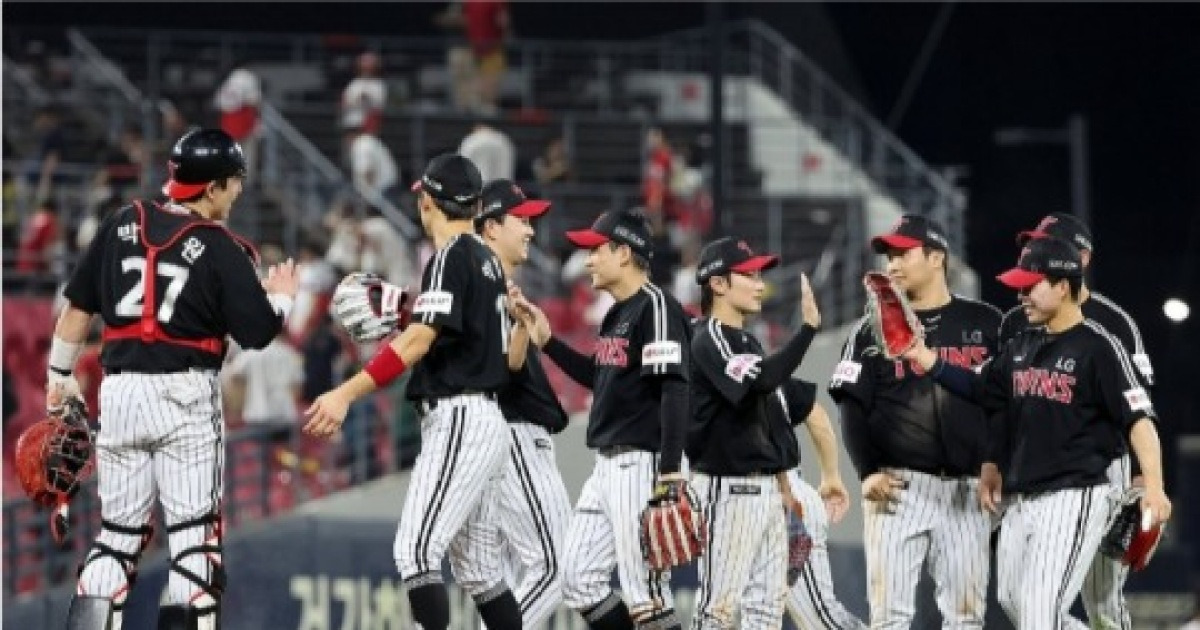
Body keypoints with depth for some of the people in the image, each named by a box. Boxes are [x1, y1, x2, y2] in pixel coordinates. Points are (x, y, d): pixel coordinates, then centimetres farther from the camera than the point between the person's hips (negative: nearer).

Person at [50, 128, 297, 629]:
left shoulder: (121, 226, 7)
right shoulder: (221, 249, -6)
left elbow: (78, 306, 10)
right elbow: (256, 332, -4)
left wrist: (60, 376, 20)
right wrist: (280, 296, 16)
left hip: (119, 393, 4)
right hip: (185, 397, -4)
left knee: (118, 530, 12)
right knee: (194, 531, 1)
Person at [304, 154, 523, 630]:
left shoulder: (451, 257, -11)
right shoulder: (487, 260, 16)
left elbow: (418, 342, -21)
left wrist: (348, 393, -27)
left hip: (459, 423, -10)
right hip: (486, 422, 10)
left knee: (416, 552, -16)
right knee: (472, 563, 14)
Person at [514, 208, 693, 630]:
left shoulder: (655, 307, -12)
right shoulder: (617, 314, 16)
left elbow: (675, 390, -20)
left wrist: (670, 471, -26)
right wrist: (547, 341, 20)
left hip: (644, 464, -10)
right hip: (608, 465, 10)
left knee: (645, 594, -11)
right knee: (578, 582, 9)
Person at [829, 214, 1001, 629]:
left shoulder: (985, 324, 8)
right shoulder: (874, 329, 7)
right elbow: (852, 406, 2)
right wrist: (869, 471, -9)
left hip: (967, 491, 1)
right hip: (898, 486, -1)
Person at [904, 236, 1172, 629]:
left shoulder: (1098, 346, -11)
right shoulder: (1022, 345, 11)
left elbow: (1139, 418, -16)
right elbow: (979, 390, 21)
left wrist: (1153, 488, -28)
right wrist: (922, 356, 10)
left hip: (1074, 498, -9)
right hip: (1019, 501, 9)